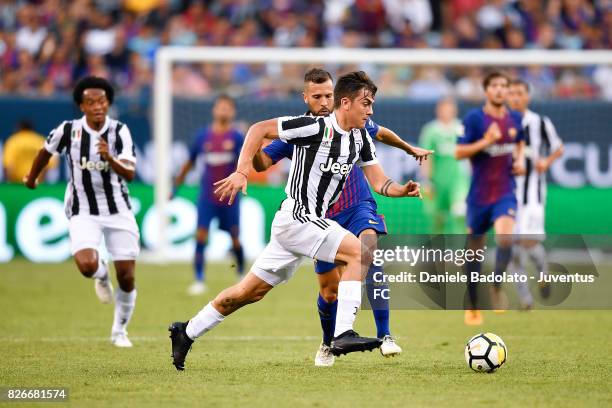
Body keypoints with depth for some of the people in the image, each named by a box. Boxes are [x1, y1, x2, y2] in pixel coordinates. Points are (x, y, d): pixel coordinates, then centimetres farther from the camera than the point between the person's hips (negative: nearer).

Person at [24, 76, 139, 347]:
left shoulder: (119, 131, -11)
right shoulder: (68, 130, -10)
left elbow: (129, 174, -21)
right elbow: (46, 152, 11)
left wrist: (110, 158, -40)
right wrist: (31, 178, 26)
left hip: (118, 210, 1)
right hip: (83, 211, -1)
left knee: (126, 278, 1)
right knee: (87, 266, -26)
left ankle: (119, 330, 27)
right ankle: (102, 275, 14)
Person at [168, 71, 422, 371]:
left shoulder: (361, 139, 9)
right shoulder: (315, 127, -15)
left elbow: (379, 182, 9)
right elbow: (259, 129, -11)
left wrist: (402, 190, -12)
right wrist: (242, 172, -18)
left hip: (313, 221, 9)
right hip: (296, 217, -9)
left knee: (250, 291, 15)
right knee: (361, 253, -21)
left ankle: (186, 333, 27)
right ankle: (342, 334, -25)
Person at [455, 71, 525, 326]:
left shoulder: (515, 119, 5)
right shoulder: (474, 118, -8)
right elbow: (458, 152, -11)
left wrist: (519, 160, 7)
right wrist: (485, 142, -23)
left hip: (505, 193, 2)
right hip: (479, 195, -2)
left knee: (505, 236, -26)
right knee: (474, 249, 8)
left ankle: (497, 287, -7)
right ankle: (472, 307, 23)